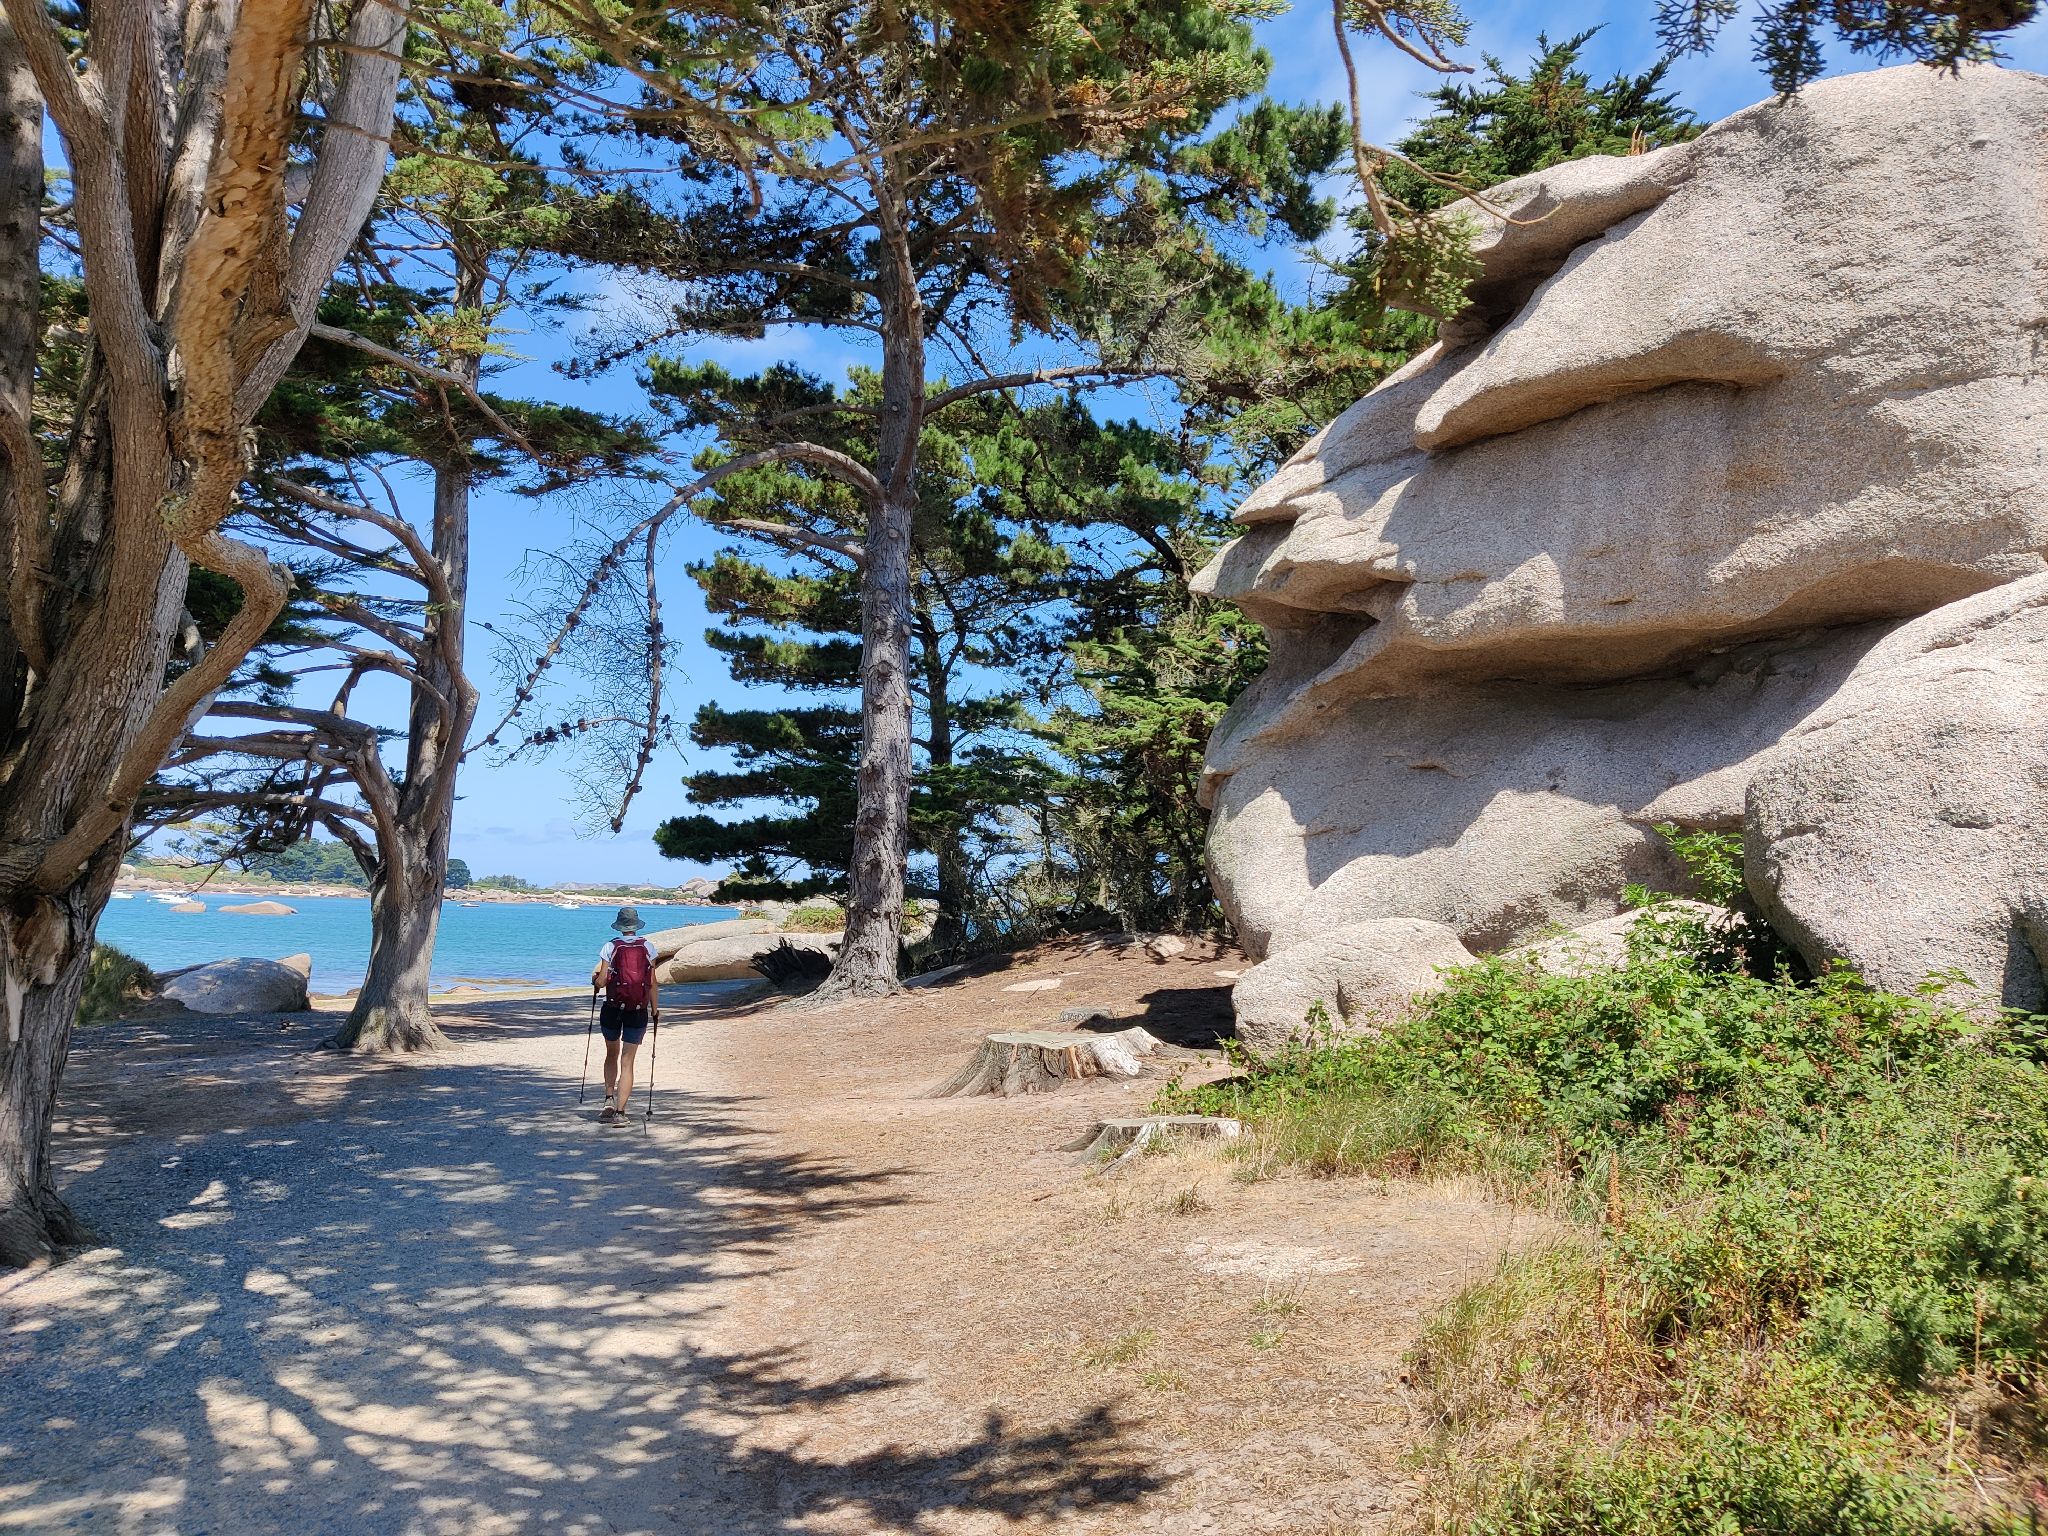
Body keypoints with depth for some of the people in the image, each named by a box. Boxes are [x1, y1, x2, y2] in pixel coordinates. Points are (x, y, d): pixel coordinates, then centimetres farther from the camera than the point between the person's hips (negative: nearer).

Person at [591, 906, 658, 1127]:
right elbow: (652, 983, 1)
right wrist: (655, 1009, 11)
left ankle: (609, 1099, 11)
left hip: (613, 1008, 0)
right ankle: (620, 1111, -3)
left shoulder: (610, 947, -5)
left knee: (612, 1054, 22)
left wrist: (595, 978, 17)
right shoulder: (647, 948, -1)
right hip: (639, 1011, 0)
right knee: (627, 1062, 2)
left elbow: (601, 982, -6)